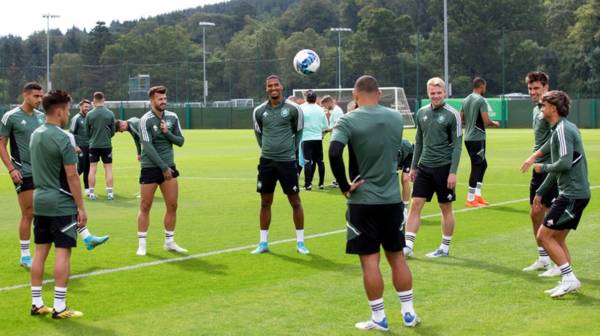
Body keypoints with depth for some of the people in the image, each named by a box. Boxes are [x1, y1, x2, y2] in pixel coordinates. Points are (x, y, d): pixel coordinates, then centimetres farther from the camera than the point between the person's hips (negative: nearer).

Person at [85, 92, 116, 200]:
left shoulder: (89, 114, -5)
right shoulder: (110, 114, -5)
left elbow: (87, 131, 4)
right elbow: (113, 131, 3)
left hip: (93, 145, 0)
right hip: (107, 145, 0)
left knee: (92, 169, 7)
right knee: (108, 168, 5)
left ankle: (91, 193, 9)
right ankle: (110, 193, 3)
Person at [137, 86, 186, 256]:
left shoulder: (172, 117, 6)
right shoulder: (146, 120, -10)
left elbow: (180, 141, 8)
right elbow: (148, 146, -15)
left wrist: (167, 132, -11)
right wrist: (163, 167, -15)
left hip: (168, 166, 5)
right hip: (150, 167, -5)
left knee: (172, 205, 4)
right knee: (145, 207, -1)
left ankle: (169, 242, 16)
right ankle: (142, 244, 7)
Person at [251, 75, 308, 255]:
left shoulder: (293, 108, -6)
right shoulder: (259, 111, 2)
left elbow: (298, 131, 7)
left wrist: (292, 149, 9)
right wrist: (266, 148, 13)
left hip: (287, 161, -2)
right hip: (267, 161, 3)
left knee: (295, 202, 1)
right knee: (265, 202, 7)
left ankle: (300, 242, 12)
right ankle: (263, 242, 17)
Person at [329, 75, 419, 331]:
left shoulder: (348, 121, -11)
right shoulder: (396, 118, 4)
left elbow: (334, 153, -25)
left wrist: (344, 186, -15)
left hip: (363, 201, -4)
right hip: (392, 199, 4)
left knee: (370, 260, 4)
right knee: (397, 257, 15)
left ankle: (378, 318, 10)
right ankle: (408, 313, 20)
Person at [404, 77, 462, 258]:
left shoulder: (452, 114, -7)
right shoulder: (421, 113, 8)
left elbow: (457, 145, -8)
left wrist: (453, 172, -14)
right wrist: (413, 166, 14)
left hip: (443, 167, -4)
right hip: (424, 167, 4)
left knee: (446, 209, 6)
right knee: (415, 204, -3)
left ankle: (445, 248, 16)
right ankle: (408, 245, -3)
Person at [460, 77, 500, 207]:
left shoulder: (466, 100, 11)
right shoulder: (481, 100, -13)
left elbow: (461, 119, 15)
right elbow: (486, 121, -18)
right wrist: (494, 124, 2)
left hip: (468, 138, 8)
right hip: (477, 138, -8)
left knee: (483, 164, 19)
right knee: (477, 167, -3)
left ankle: (477, 195, 20)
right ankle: (470, 199, -1)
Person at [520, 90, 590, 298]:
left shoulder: (563, 130, -15)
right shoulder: (561, 129, 17)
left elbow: (565, 163, -26)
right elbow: (558, 167, 24)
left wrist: (542, 168, -8)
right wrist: (540, 192, 26)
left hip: (572, 194, -10)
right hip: (575, 193, 10)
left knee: (544, 235, -8)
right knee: (557, 238, 13)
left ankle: (569, 279, -6)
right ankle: (568, 282, 16)